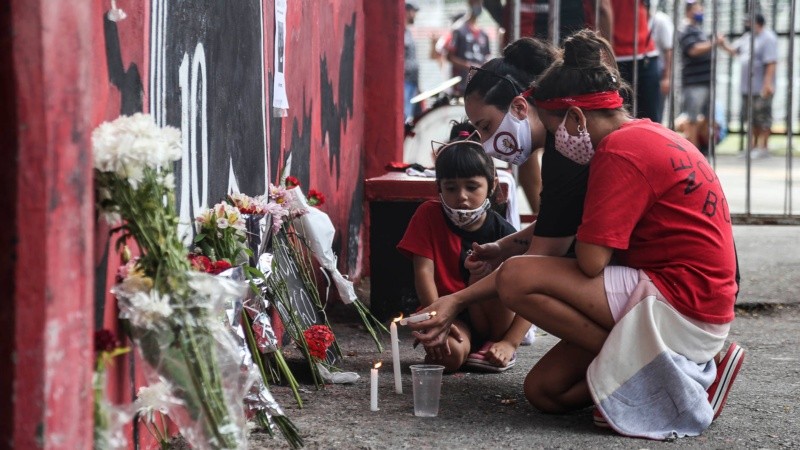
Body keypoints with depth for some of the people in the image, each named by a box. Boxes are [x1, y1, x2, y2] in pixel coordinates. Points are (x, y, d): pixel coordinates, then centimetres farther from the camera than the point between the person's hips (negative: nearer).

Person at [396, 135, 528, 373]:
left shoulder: (503, 232, -8)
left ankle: (493, 345, -11)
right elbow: (424, 271, -11)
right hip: (449, 315, -1)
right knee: (450, 355, -35)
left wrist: (510, 343, -23)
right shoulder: (428, 215, -3)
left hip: (494, 320, 1)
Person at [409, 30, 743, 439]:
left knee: (518, 279, -17)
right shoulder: (645, 137, 17)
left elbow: (590, 263, -21)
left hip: (683, 305, -10)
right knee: (544, 390, 8)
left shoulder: (622, 151, -16)